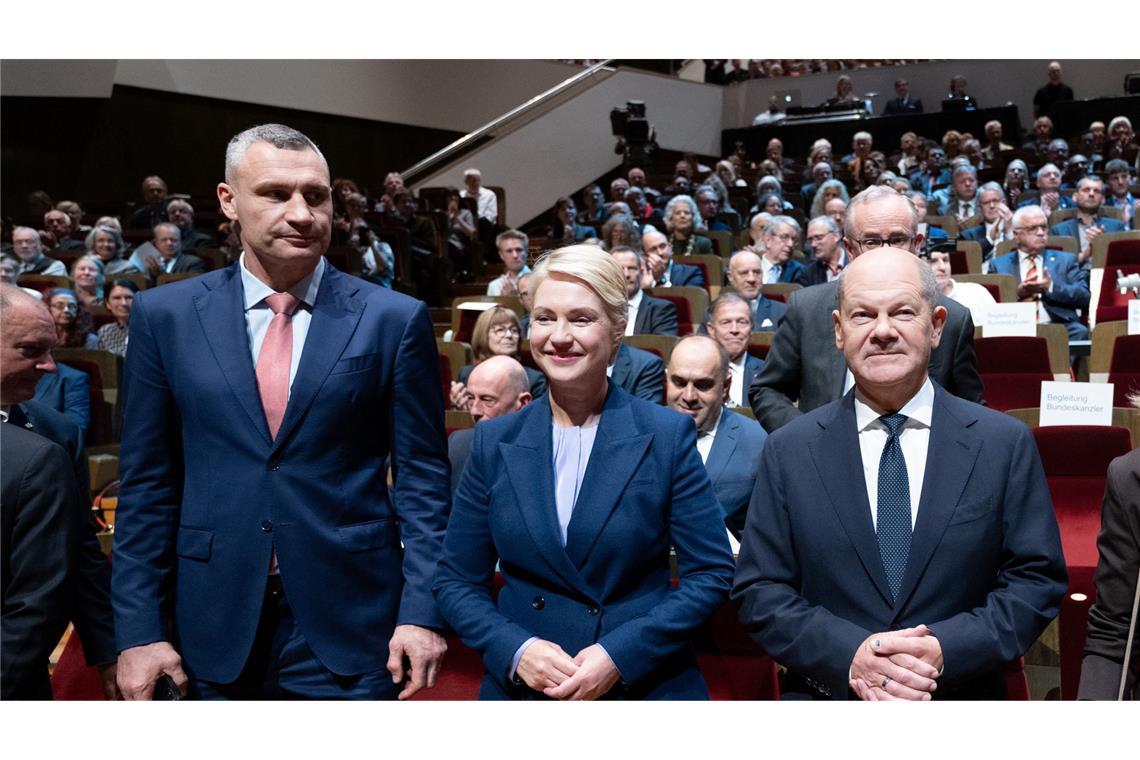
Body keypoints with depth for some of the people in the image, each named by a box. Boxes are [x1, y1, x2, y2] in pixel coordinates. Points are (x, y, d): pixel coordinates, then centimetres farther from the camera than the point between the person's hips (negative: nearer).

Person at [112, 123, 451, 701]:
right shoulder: (164, 316, 1)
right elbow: (147, 484, 3)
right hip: (217, 629, 2)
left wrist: (422, 610, -7)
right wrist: (139, 628, 0)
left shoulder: (395, 319, -3)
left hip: (349, 625, -1)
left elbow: (421, 478, -2)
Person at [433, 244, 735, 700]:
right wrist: (515, 650, -15)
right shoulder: (495, 442, -2)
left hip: (648, 685, -1)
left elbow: (710, 573, -7)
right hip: (522, 688, 2)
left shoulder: (668, 435, -8)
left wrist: (619, 655, -17)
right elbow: (457, 580, 1)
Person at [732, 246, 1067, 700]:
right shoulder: (788, 452, -4)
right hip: (824, 694, 0)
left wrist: (946, 651, -17)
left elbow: (1038, 580, -3)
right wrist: (848, 654, -18)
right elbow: (758, 591, -4)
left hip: (962, 695, 1)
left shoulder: (1006, 445, -4)